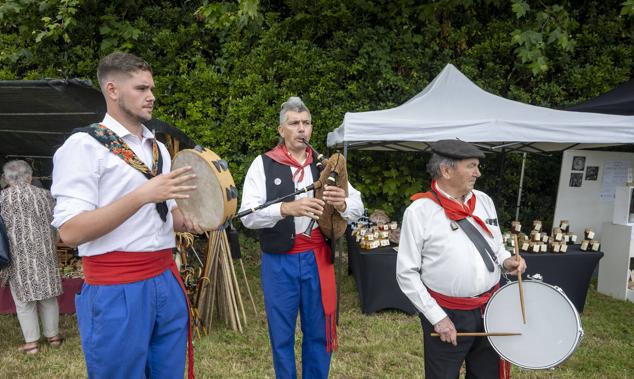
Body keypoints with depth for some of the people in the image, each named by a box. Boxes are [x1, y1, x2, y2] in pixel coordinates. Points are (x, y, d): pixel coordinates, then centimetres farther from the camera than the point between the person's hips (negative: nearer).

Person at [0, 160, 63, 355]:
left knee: (24, 300, 7)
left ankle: (31, 342, 11)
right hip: (44, 254, 2)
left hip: (18, 257, -2)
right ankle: (53, 335, 21)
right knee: (48, 296, 12)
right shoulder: (44, 194, 3)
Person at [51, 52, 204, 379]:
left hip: (166, 282, 7)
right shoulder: (84, 145, -10)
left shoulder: (159, 149, 13)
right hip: (117, 292, -6)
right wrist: (143, 195, -25)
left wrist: (187, 221, -2)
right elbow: (70, 231, -18)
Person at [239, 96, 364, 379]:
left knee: (318, 331, 14)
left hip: (317, 259, 3)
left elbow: (358, 208, 1)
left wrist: (342, 204, -22)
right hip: (279, 261, -2)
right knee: (281, 333, 13)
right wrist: (286, 208, -30)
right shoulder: (263, 164, -4)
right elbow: (248, 215, -14)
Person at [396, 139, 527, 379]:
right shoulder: (419, 211, -14)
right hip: (448, 314, -5)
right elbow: (407, 273, -13)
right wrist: (437, 317, -14)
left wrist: (506, 261, -4)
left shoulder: (484, 201, 3)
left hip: (490, 308, 5)